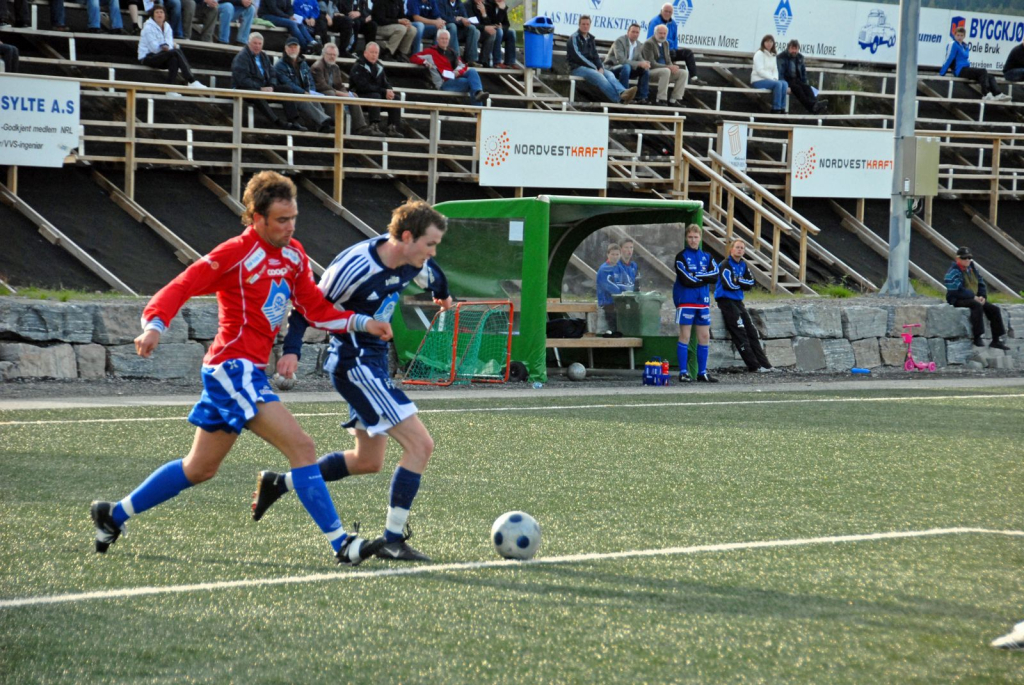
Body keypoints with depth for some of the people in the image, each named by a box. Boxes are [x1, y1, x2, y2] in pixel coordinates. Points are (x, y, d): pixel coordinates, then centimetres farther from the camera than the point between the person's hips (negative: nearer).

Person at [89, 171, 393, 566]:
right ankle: (341, 544, -17)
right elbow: (181, 287, -15)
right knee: (301, 447, -16)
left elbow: (316, 309, 15)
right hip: (233, 367, -10)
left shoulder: (293, 255, 12)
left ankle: (114, 514, 30)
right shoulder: (236, 254, -12)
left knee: (200, 469, 18)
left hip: (247, 371, 10)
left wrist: (363, 323, 3)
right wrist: (154, 326, -32)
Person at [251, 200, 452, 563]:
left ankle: (279, 483, 30)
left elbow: (430, 274, 25)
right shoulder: (356, 267, -24)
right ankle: (393, 539, -9)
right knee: (420, 443, -16)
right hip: (354, 364, -10)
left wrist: (442, 294, 46)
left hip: (374, 362, 10)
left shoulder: (413, 263, 0)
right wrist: (291, 350, -24)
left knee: (368, 461, 18)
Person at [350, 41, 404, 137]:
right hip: (360, 96, -7)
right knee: (375, 96, -35)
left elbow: (385, 83, 14)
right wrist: (384, 92, -22)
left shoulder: (379, 67, 15)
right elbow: (364, 87, -19)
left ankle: (393, 128, -22)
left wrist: (389, 91, -13)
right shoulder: (358, 68, -8)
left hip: (378, 95, 7)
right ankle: (374, 125, -45)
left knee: (395, 99, -14)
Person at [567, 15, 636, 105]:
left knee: (609, 74, -23)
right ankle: (619, 98, -54)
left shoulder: (591, 39, 22)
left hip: (591, 67, 6)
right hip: (577, 67, -6)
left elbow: (595, 56, 16)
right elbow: (577, 56, -9)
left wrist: (600, 68, -6)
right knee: (598, 76, -33)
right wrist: (594, 67, -13)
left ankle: (622, 93, -53)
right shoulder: (574, 38, 2)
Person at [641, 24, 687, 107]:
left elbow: (668, 61, 16)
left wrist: (672, 67, -9)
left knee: (684, 73, -9)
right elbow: (651, 63, -19)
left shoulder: (665, 43, 15)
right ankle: (661, 99, -34)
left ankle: (674, 100, -14)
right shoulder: (648, 43, -11)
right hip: (650, 72, -8)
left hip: (665, 70, 8)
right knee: (666, 71, -37)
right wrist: (668, 67, -25)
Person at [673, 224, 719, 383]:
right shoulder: (681, 257, -4)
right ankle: (683, 373, -2)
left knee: (704, 336, 5)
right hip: (685, 301, -5)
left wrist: (696, 276, -14)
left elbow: (715, 276, -4)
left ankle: (702, 372, 12)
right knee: (685, 336, -4)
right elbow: (686, 280, -15)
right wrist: (704, 278, -6)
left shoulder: (706, 257, 11)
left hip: (703, 301, 5)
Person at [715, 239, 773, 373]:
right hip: (726, 300, -8)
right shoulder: (726, 264, -11)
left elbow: (750, 283, 6)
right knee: (740, 334, -11)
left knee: (751, 332, 5)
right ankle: (754, 366, -13)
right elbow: (729, 284, -20)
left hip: (738, 301, 8)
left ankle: (764, 364, 5)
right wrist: (742, 283, -3)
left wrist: (737, 281, -11)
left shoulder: (743, 265, 13)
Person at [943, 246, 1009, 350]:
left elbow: (981, 284, 20)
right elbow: (956, 290, -22)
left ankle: (996, 340, -1)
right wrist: (974, 297, -21)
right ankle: (977, 338, -37)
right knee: (977, 306, -37)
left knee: (995, 309, -5)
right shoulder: (953, 272, -12)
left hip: (974, 299, 9)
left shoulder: (972, 269, 15)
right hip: (958, 301, -9)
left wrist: (982, 296, -2)